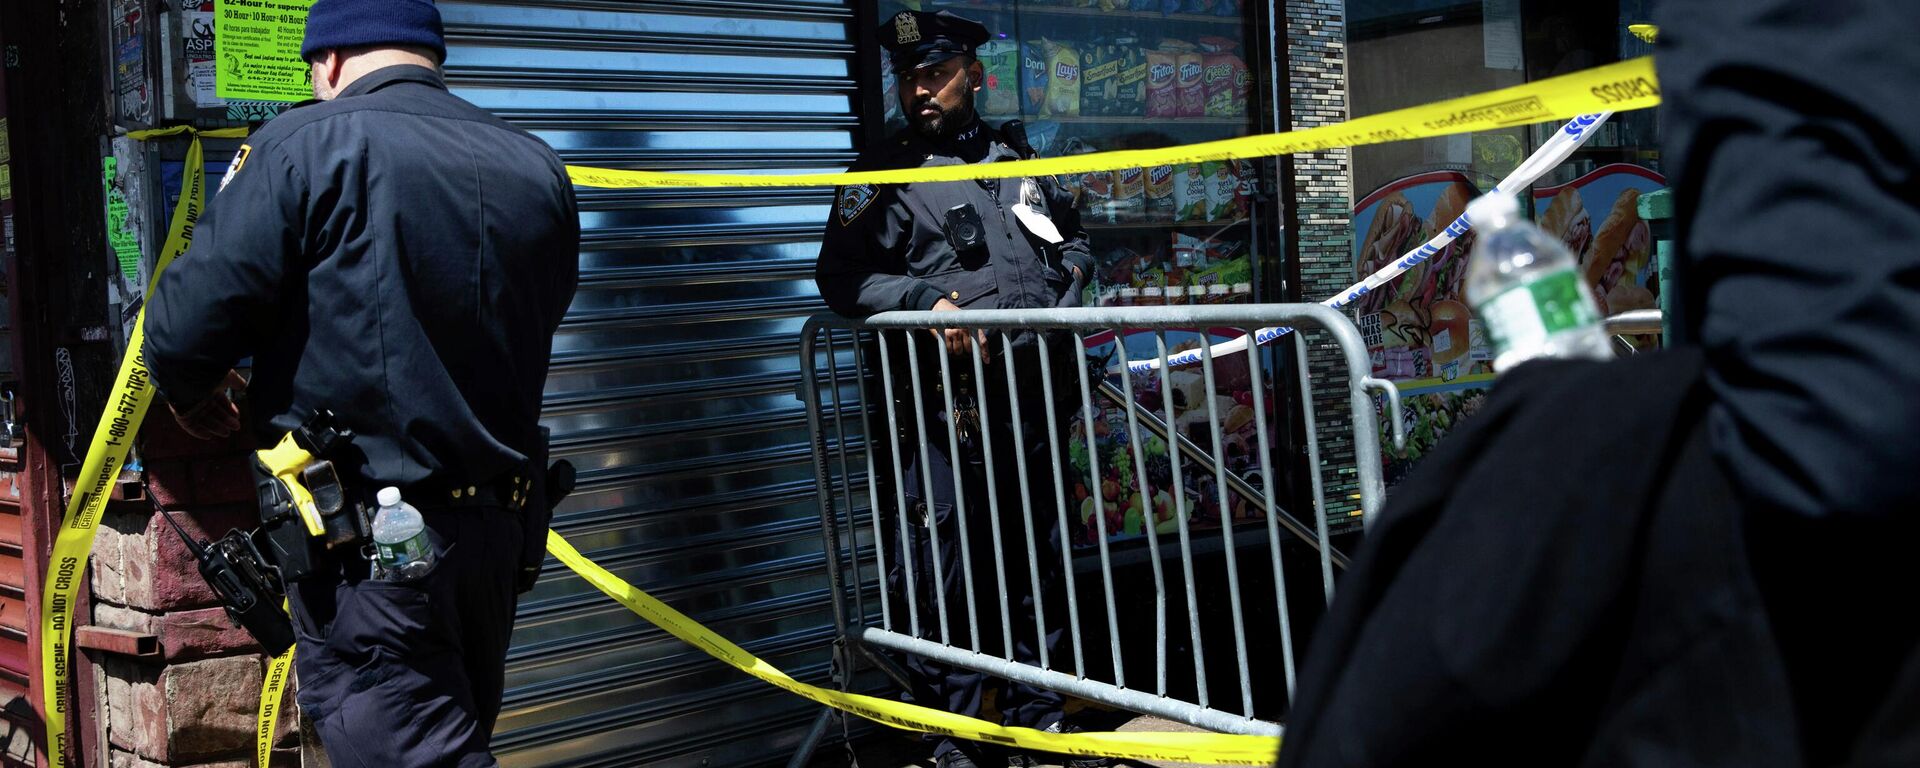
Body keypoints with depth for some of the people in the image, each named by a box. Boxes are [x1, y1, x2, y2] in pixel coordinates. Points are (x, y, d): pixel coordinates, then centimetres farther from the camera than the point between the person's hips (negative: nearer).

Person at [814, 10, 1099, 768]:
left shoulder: (1016, 156, 15)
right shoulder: (884, 173, 1)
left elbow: (1074, 237, 29)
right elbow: (840, 277, -4)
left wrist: (1068, 282, 10)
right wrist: (926, 300, -17)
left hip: (1034, 398, 5)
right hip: (950, 411, -5)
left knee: (1038, 563, 13)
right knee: (948, 572, -3)